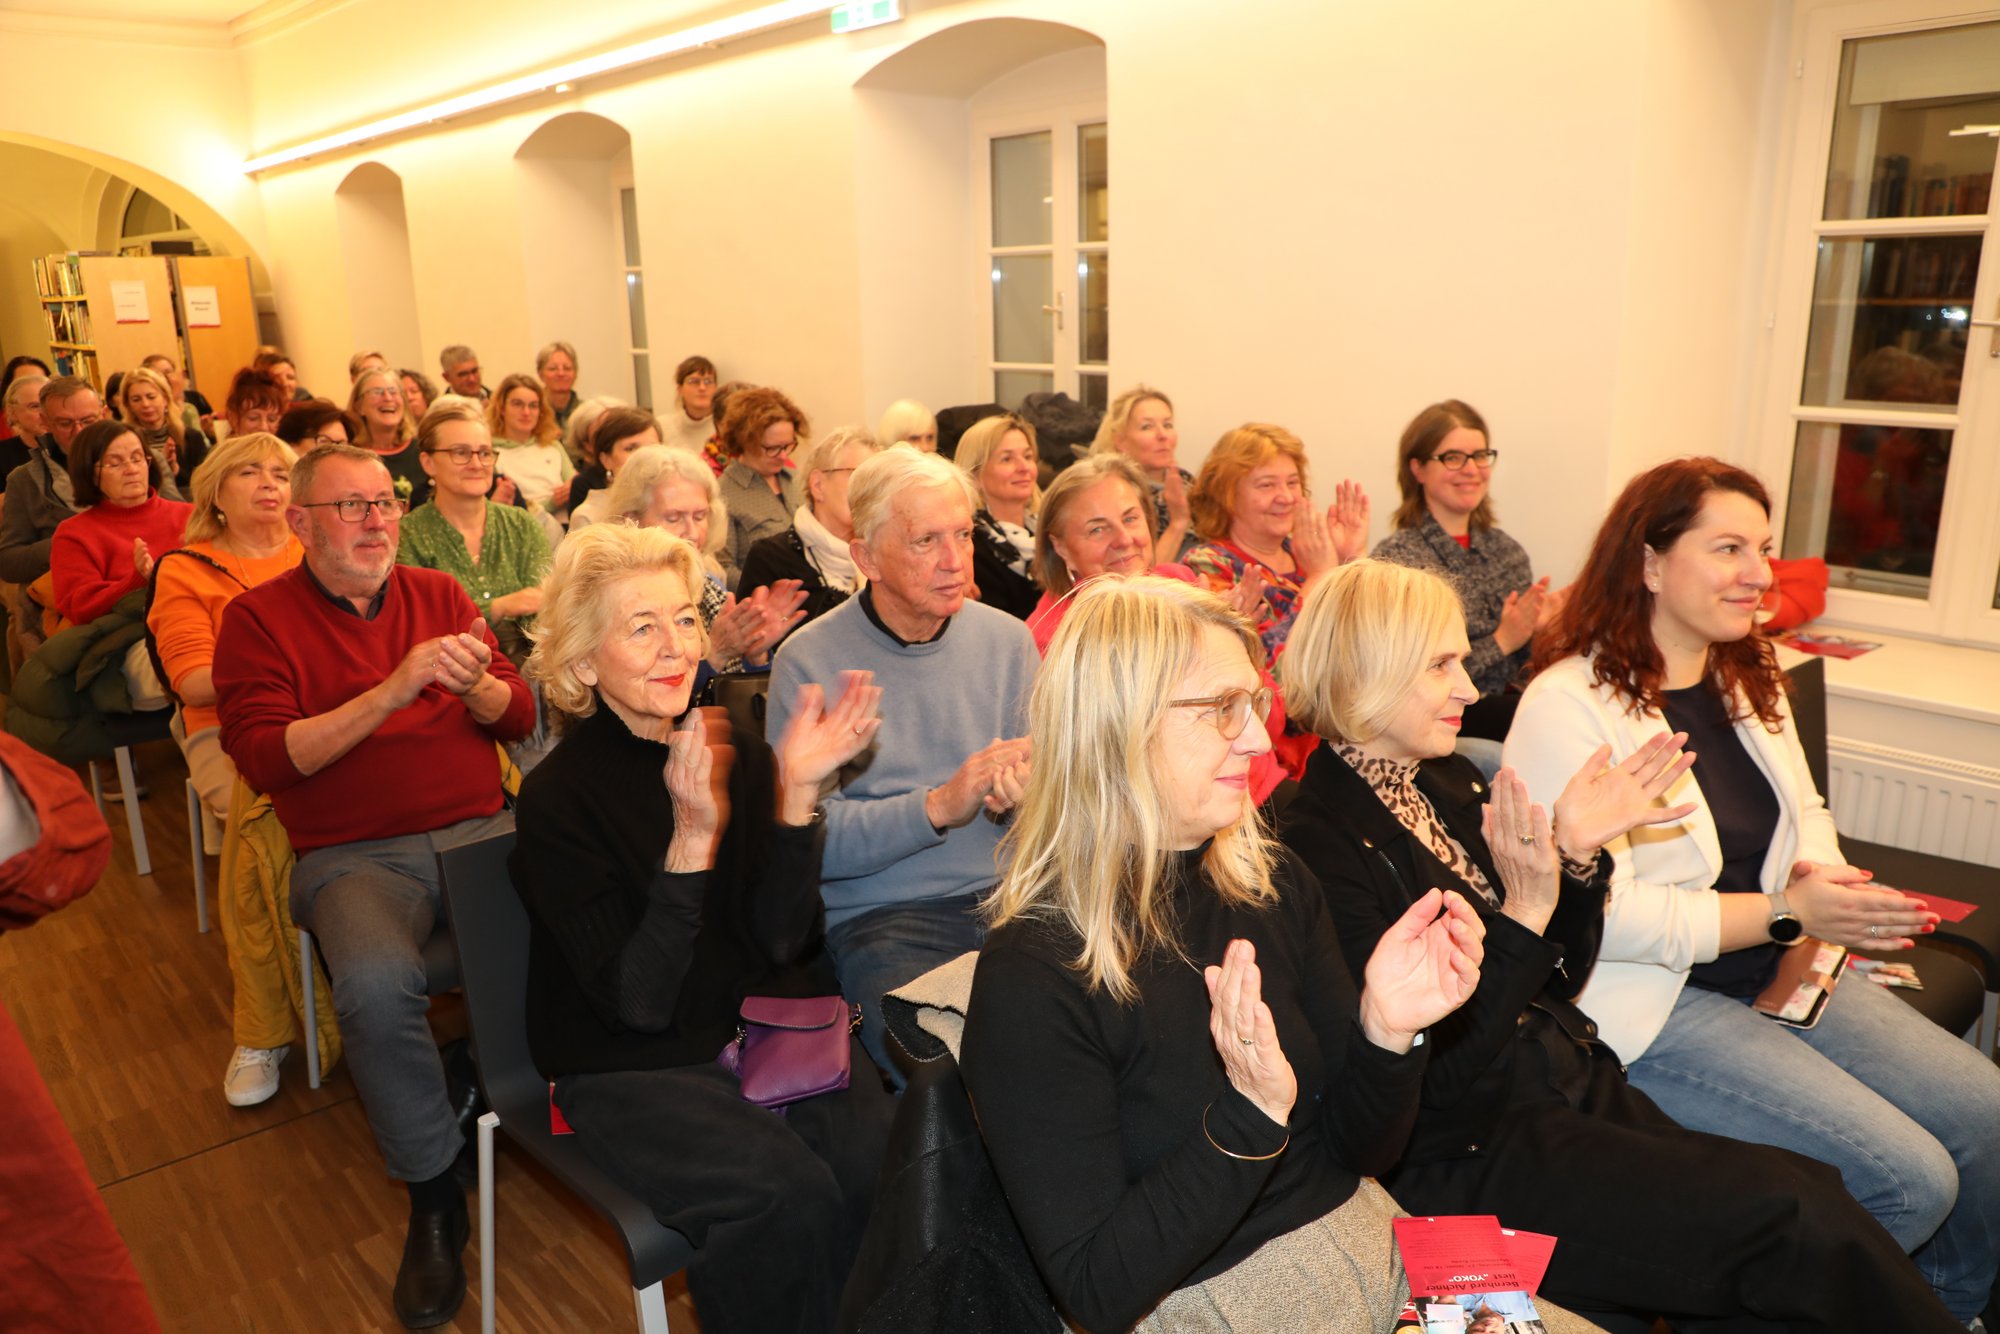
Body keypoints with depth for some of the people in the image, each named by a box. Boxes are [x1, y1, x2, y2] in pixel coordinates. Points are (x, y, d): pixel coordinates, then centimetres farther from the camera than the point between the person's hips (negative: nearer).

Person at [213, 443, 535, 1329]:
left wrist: (475, 684, -13)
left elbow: (520, 718, 10)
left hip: (480, 830, 3)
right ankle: (433, 1194, -8)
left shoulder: (438, 594, 14)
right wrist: (391, 693, -18)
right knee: (376, 986, -32)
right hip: (354, 854, -2)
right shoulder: (259, 618, 4)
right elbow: (262, 758, -8)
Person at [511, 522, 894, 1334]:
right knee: (789, 1192, -26)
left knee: (882, 1163, -20)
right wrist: (693, 836, -30)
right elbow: (638, 1000, -18)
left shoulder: (736, 755, 1)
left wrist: (798, 791, -20)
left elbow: (780, 941, -8)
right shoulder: (557, 796, -11)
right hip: (629, 1067, -4)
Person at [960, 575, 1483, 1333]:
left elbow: (1362, 1151, 4)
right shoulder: (1033, 977, -19)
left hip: (1380, 1262, 5)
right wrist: (1251, 1114, -27)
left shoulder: (1275, 888, -2)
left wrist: (1387, 1031, -15)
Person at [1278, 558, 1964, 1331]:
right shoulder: (1321, 846, -17)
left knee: (1816, 1193, -10)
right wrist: (1524, 913, -24)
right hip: (1471, 1154, -7)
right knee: (1796, 1217, -15)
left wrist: (1576, 852, -5)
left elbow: (1557, 981, 11)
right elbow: (1428, 1072, -18)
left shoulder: (1450, 781, 7)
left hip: (1575, 1082, 7)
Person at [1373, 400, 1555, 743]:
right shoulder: (1396, 557, -8)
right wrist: (1501, 642, -14)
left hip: (1513, 700, 7)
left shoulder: (1506, 549, 12)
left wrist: (1537, 629, -3)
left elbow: (1522, 665, 19)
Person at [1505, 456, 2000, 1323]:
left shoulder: (1748, 678, 11)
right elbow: (1604, 917, -21)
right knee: (1910, 1178, -16)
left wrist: (1822, 874, -3)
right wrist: (1788, 913, -21)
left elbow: (1806, 816, 21)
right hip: (1653, 1004, -8)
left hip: (1782, 971, 9)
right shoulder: (1569, 704, -17)